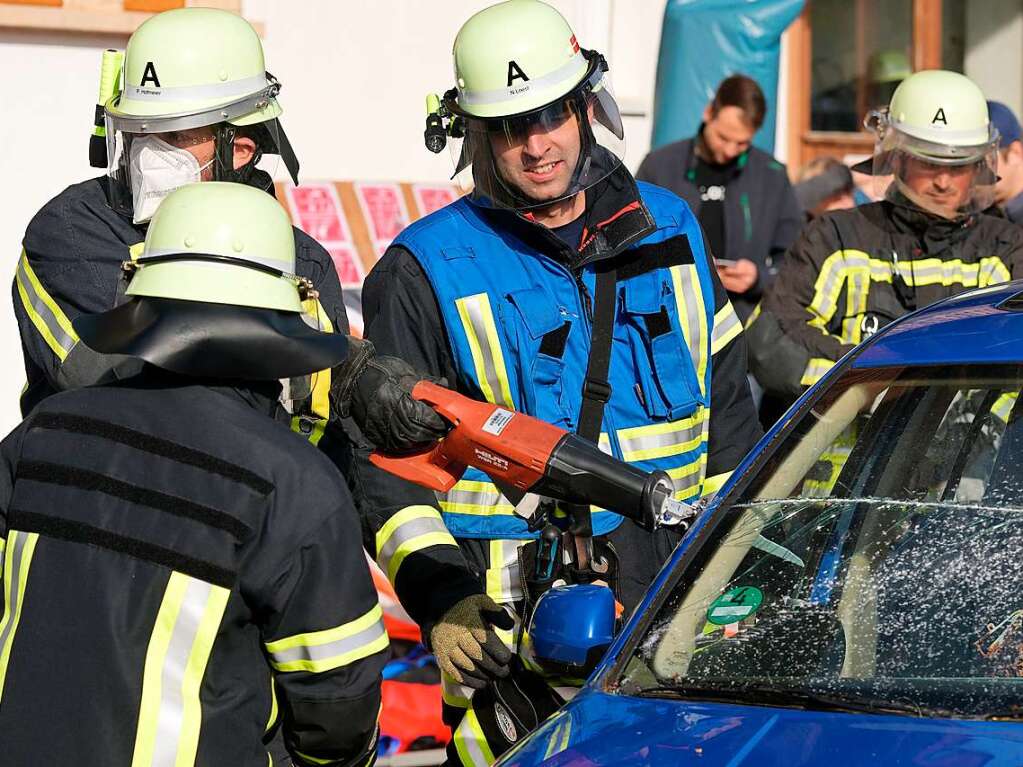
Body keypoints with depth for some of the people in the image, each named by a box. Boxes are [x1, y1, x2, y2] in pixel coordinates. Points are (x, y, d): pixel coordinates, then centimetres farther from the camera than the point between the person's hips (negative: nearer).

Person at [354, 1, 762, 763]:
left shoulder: (669, 229, 11)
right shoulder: (426, 269, -1)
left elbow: (728, 403, 19)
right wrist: (439, 598, -14)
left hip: (675, 597, 4)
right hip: (510, 617, -3)